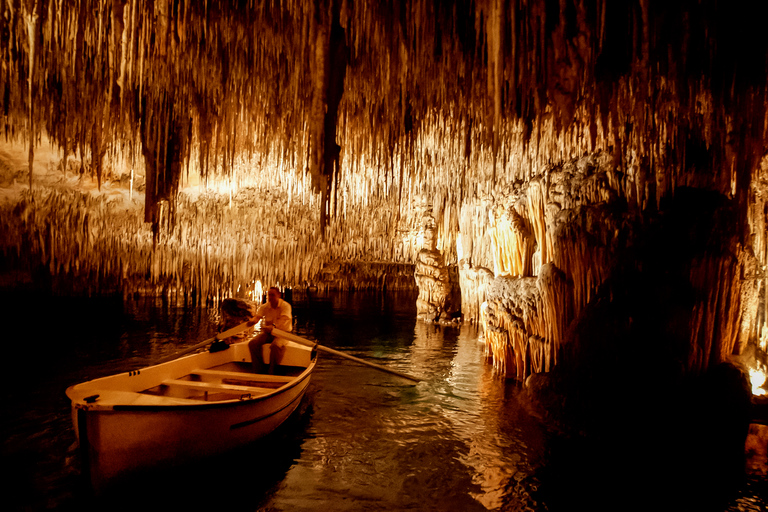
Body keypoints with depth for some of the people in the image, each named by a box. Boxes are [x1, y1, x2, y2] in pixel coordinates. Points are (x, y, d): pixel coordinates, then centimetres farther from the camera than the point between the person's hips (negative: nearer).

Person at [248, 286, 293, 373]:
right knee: (252, 343, -20)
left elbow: (282, 320, -31)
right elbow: (257, 317, -12)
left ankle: (272, 372, -22)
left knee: (275, 346, -37)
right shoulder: (264, 307, 2)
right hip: (268, 332, 5)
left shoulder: (285, 306, -13)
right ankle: (259, 371, -12)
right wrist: (251, 322, -39)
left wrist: (272, 326, -52)